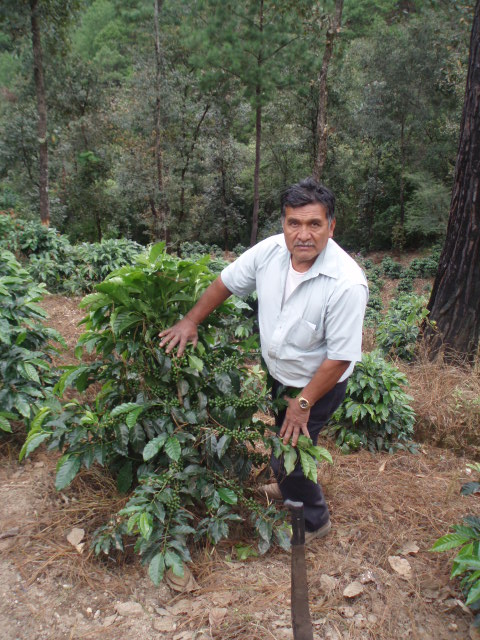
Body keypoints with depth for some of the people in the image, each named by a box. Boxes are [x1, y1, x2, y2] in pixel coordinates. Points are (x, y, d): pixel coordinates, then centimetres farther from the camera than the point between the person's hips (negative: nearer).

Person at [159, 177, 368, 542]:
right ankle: (289, 487, 58)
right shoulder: (270, 251, -17)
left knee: (288, 450, 2)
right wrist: (191, 321, 1)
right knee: (279, 441, 26)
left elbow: (340, 357, -26)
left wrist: (302, 403, -20)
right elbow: (226, 283, 0)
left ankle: (315, 520, 31)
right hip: (277, 373, 6)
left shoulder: (347, 283, -33)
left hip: (317, 385, -6)